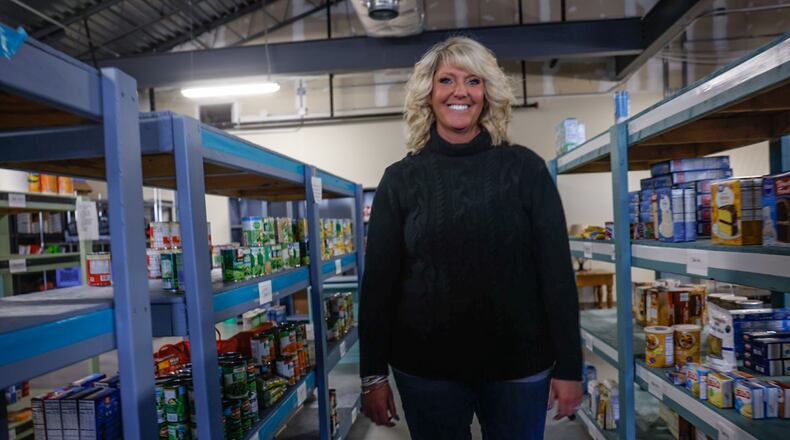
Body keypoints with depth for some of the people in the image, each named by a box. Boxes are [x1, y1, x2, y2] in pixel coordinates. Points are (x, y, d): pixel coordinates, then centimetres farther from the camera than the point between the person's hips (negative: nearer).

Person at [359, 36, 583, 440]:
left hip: (518, 365, 0)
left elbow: (556, 271, -3)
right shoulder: (400, 179, -2)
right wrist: (373, 374, -2)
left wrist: (568, 366, -4)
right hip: (424, 368, 1)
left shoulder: (525, 168, -3)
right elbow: (378, 279, -2)